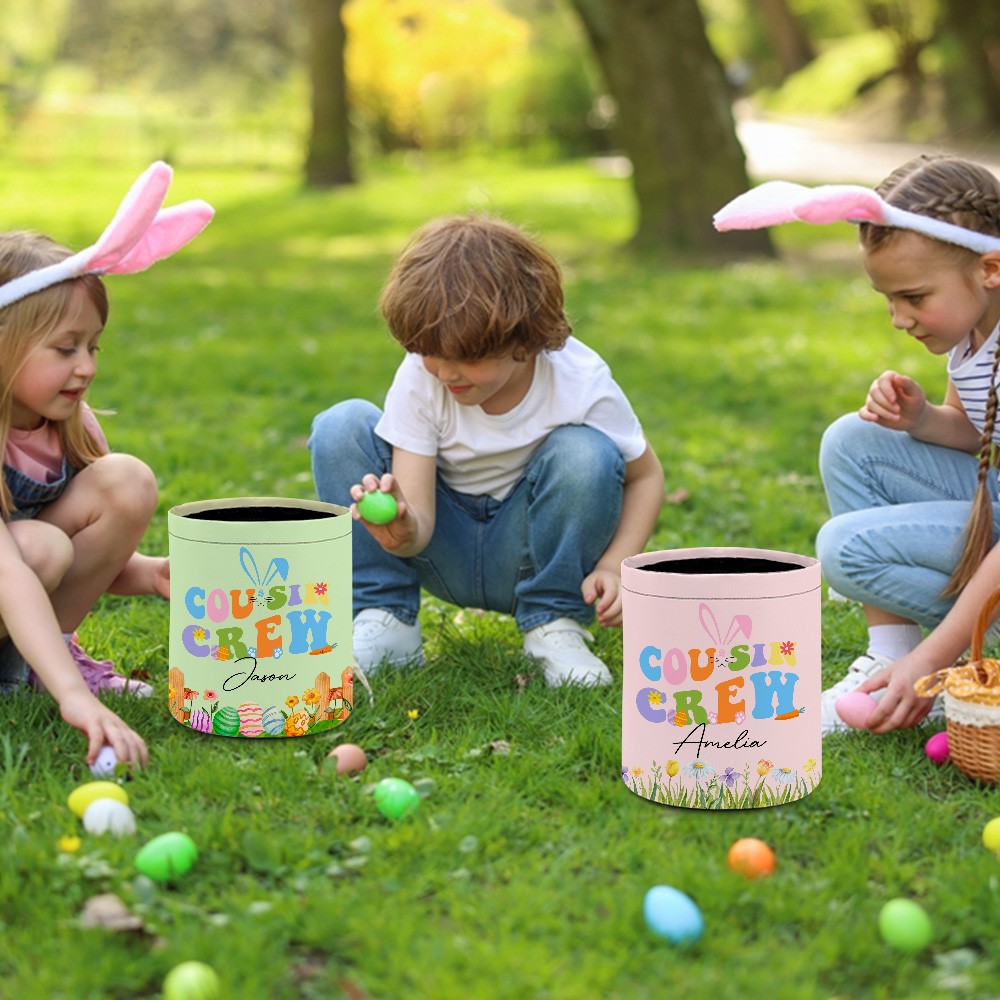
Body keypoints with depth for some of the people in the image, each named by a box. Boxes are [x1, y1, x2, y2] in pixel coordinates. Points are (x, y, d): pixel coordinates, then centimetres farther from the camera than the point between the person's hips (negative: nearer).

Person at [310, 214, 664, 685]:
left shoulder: (580, 384, -22)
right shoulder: (419, 377, -20)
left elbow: (645, 475, -7)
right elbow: (416, 518, -24)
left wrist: (613, 566, -23)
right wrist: (403, 533, -49)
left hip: (523, 552, -1)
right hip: (448, 553, 1)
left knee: (585, 455, -32)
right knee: (342, 426, -20)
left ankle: (554, 624, -12)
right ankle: (383, 623, -14)